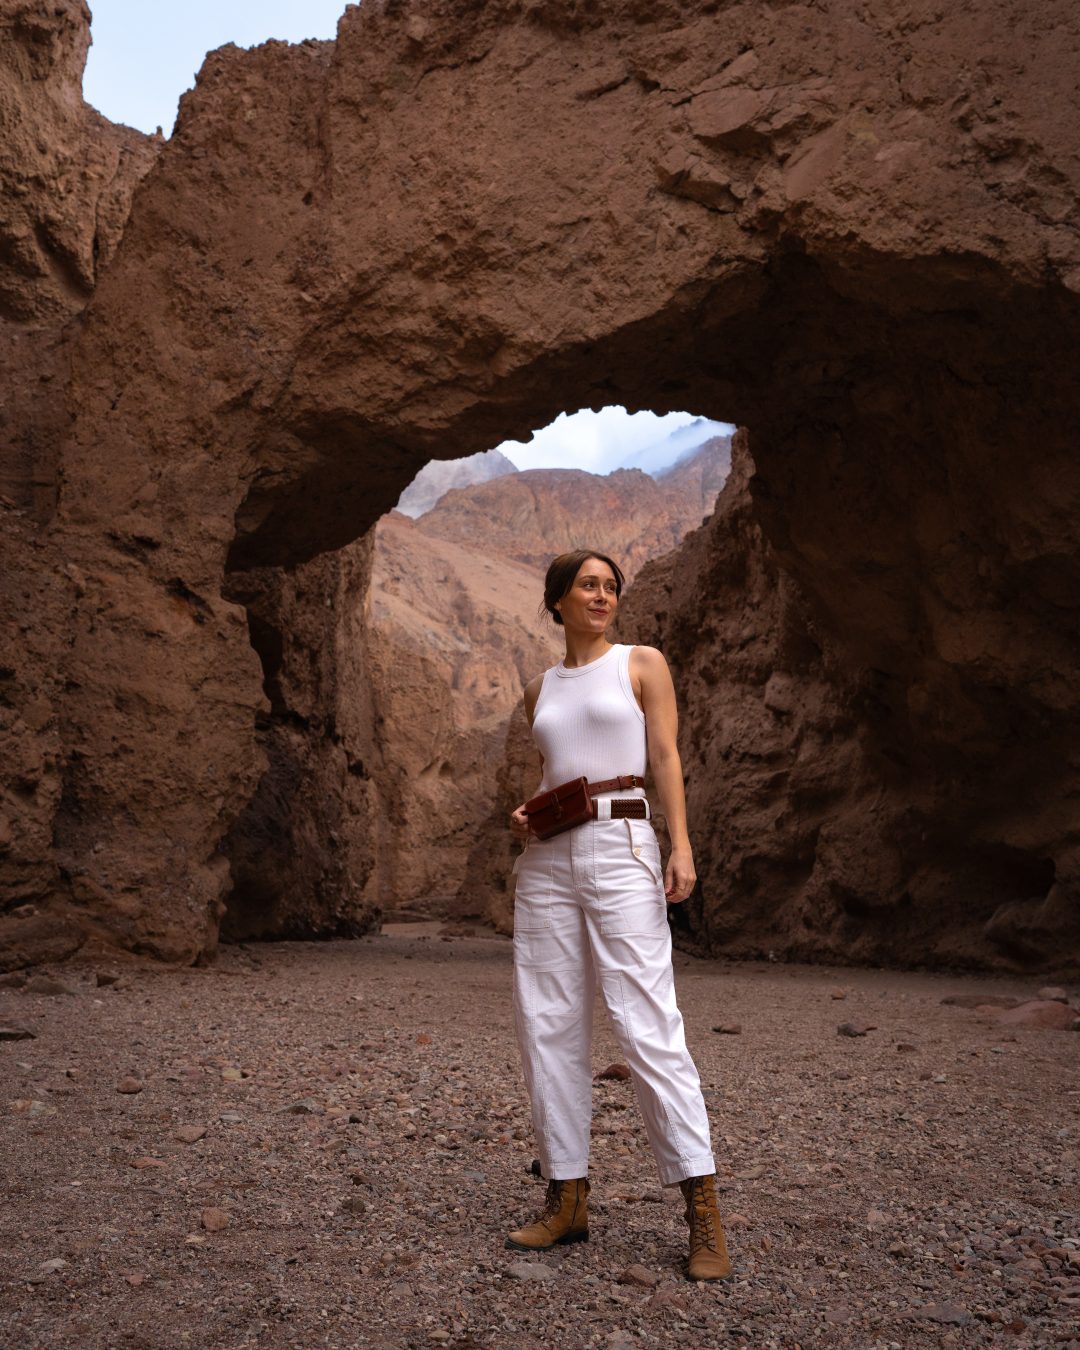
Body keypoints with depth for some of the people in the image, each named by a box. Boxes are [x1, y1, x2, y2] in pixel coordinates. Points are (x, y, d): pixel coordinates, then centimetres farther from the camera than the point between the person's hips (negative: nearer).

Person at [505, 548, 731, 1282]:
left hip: (620, 847, -5)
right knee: (548, 1025, 4)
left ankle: (704, 1211, -2)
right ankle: (568, 1198, 15)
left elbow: (666, 756, -1)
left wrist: (681, 844, -11)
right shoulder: (540, 689, 17)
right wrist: (526, 815, 3)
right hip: (547, 858, 5)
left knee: (647, 1023, -10)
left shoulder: (643, 663, 5)